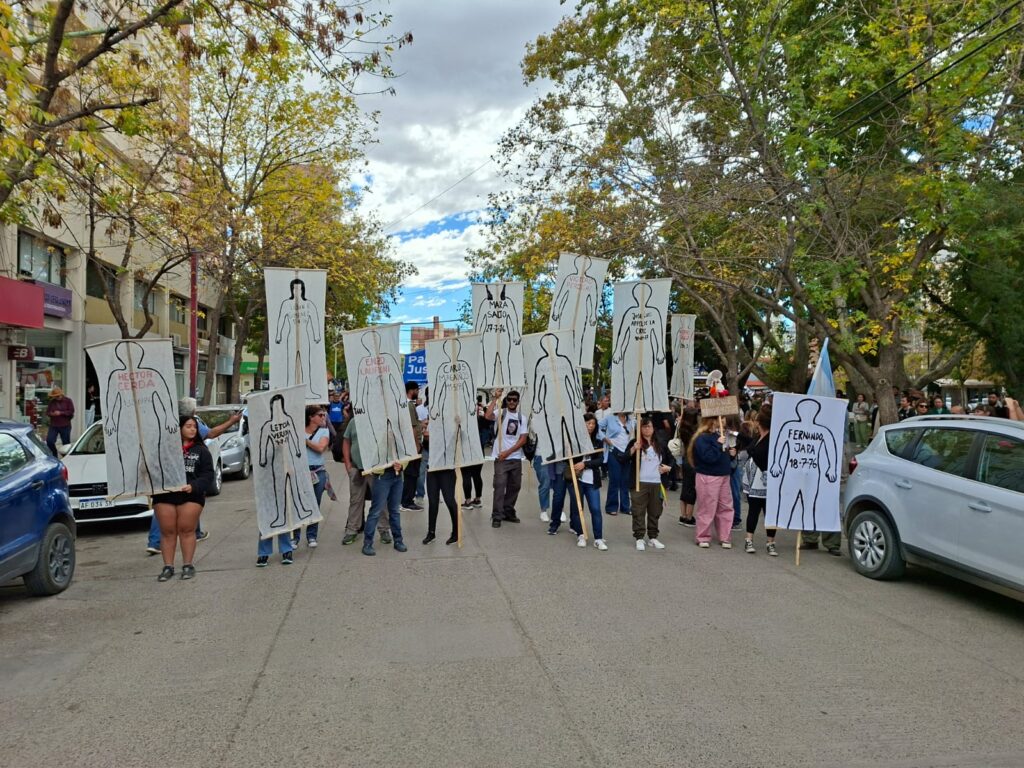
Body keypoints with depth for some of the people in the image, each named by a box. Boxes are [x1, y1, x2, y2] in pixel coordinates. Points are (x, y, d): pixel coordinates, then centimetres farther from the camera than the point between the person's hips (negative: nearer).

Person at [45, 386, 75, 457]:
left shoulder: (67, 401, 0)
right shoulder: (51, 402, 8)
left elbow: (71, 411, -8)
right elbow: (47, 412, 8)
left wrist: (61, 413, -18)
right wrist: (51, 414, -15)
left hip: (65, 426, -3)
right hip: (53, 426, 3)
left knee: (66, 443, 2)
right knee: (49, 441, -5)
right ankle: (55, 455, 15)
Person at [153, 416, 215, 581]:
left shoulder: (201, 450, 7)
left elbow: (208, 475, 0)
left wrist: (193, 486, -15)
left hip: (190, 496, 0)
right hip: (164, 495, 1)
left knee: (186, 530, 2)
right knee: (167, 531, 5)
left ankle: (187, 565, 11)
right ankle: (168, 567, 12)